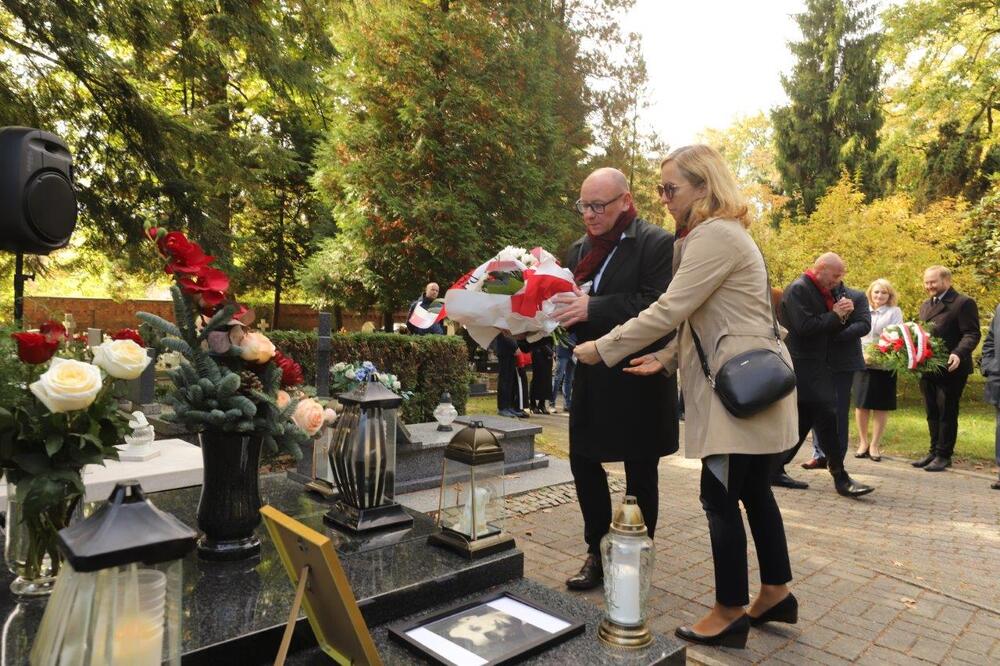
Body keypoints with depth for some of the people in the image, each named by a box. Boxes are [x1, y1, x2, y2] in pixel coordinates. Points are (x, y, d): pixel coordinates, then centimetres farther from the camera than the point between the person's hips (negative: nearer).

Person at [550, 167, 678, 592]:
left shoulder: (656, 243, -10)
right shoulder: (579, 250, 11)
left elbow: (659, 306, -22)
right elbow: (568, 307, 12)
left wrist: (593, 308, -28)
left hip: (640, 380, -6)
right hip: (592, 379, 6)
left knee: (640, 474, 9)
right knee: (583, 462, 10)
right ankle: (598, 552, 28)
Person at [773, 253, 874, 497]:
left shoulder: (823, 292, 18)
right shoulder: (798, 289, -12)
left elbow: (830, 328, 20)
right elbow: (805, 326, -23)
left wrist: (843, 314, 1)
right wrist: (835, 315, -12)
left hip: (816, 366, 10)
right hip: (803, 366, -10)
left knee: (803, 420, 10)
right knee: (827, 419, -8)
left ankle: (775, 469, 16)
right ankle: (840, 477, -1)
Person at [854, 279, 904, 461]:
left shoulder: (895, 312, 3)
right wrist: (861, 354, -8)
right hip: (861, 363, 2)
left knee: (881, 405, 2)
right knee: (861, 403, 5)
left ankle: (875, 444, 11)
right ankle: (863, 442, 18)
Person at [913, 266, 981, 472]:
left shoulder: (963, 303, -7)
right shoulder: (925, 305, 17)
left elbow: (972, 334, -14)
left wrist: (958, 354, -29)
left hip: (950, 369, -7)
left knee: (947, 414, 2)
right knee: (932, 414, 13)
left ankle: (944, 455, 10)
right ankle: (934, 451, 23)